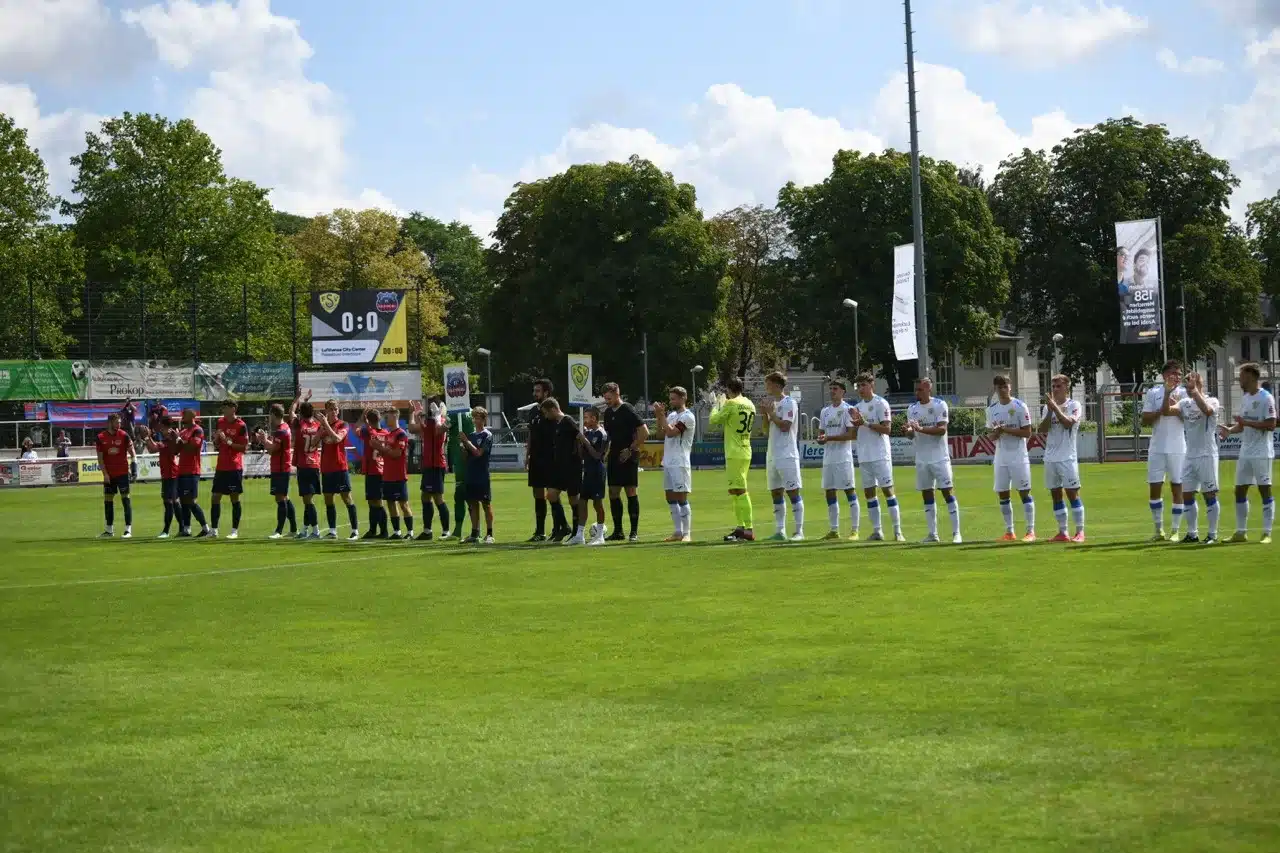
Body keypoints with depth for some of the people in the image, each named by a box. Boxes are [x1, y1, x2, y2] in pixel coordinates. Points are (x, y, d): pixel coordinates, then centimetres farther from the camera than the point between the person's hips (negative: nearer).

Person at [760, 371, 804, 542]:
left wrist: (770, 412, -10)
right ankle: (780, 532, 11)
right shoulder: (772, 403, 16)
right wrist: (765, 414, 3)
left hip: (787, 455, -9)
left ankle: (799, 531, -8)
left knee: (793, 492, -8)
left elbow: (785, 426, -17)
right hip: (772, 455, 9)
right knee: (776, 494, 8)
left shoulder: (789, 403, -7)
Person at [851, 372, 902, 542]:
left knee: (887, 490, -8)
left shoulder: (881, 403, -7)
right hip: (864, 456, 7)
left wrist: (866, 423, -20)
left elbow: (887, 428, -14)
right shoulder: (858, 406, 14)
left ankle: (898, 531, -8)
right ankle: (877, 531, 11)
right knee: (868, 492, 6)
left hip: (880, 454, -7)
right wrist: (855, 423, -5)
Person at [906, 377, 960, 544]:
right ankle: (932, 533, 14)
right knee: (926, 495, 7)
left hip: (939, 458, -5)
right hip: (921, 459, 5)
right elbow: (911, 435, 9)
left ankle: (956, 532, -7)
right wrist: (909, 431, -14)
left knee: (948, 492, -8)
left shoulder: (940, 405, -7)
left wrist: (921, 428, -27)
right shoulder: (912, 409, 9)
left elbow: (942, 429, -17)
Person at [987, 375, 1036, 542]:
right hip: (1000, 457, 5)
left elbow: (1027, 433, -9)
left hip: (1018, 457, -5)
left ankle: (1031, 531, -3)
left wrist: (1006, 429, -18)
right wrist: (996, 433, -9)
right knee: (1003, 494, 6)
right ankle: (1009, 532, 13)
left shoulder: (1019, 407, -6)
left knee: (1024, 492, -5)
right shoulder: (992, 409, 10)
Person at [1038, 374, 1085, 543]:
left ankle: (1080, 531, -4)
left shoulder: (1073, 405, -2)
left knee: (1072, 494, -6)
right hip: (1050, 457, 6)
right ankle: (1062, 532, 12)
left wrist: (1055, 407, -18)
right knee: (1056, 495, 7)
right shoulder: (1047, 407, 13)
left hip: (1067, 457, -6)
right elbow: (1043, 429, 1)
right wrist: (1050, 410, -10)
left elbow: (1068, 423, -19)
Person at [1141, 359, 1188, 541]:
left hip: (1177, 449, -1)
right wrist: (1161, 412, -14)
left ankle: (1175, 531, 8)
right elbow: (1145, 420, 0)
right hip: (1157, 448, 1)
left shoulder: (1184, 393, 2)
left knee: (1177, 489, 2)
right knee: (1154, 489, 2)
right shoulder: (1152, 393, 5)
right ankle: (1159, 529, 14)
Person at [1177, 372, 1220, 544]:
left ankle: (1212, 534, 3)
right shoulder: (1184, 403, 11)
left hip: (1207, 455, -6)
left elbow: (1207, 410, -28)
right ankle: (1192, 534, 16)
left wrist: (1195, 390, -28)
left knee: (1209, 494, -3)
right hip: (1189, 456, 6)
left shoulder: (1212, 401, -5)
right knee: (1187, 495, 7)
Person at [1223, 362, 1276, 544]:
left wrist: (1247, 422, -20)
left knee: (1265, 490, -4)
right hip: (1245, 452, 9)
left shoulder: (1266, 398, -12)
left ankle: (1267, 533, -1)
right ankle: (1241, 532, 16)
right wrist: (1230, 430, 0)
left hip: (1261, 453, -9)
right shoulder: (1245, 398, 14)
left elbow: (1271, 425, -18)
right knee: (1240, 491, 9)